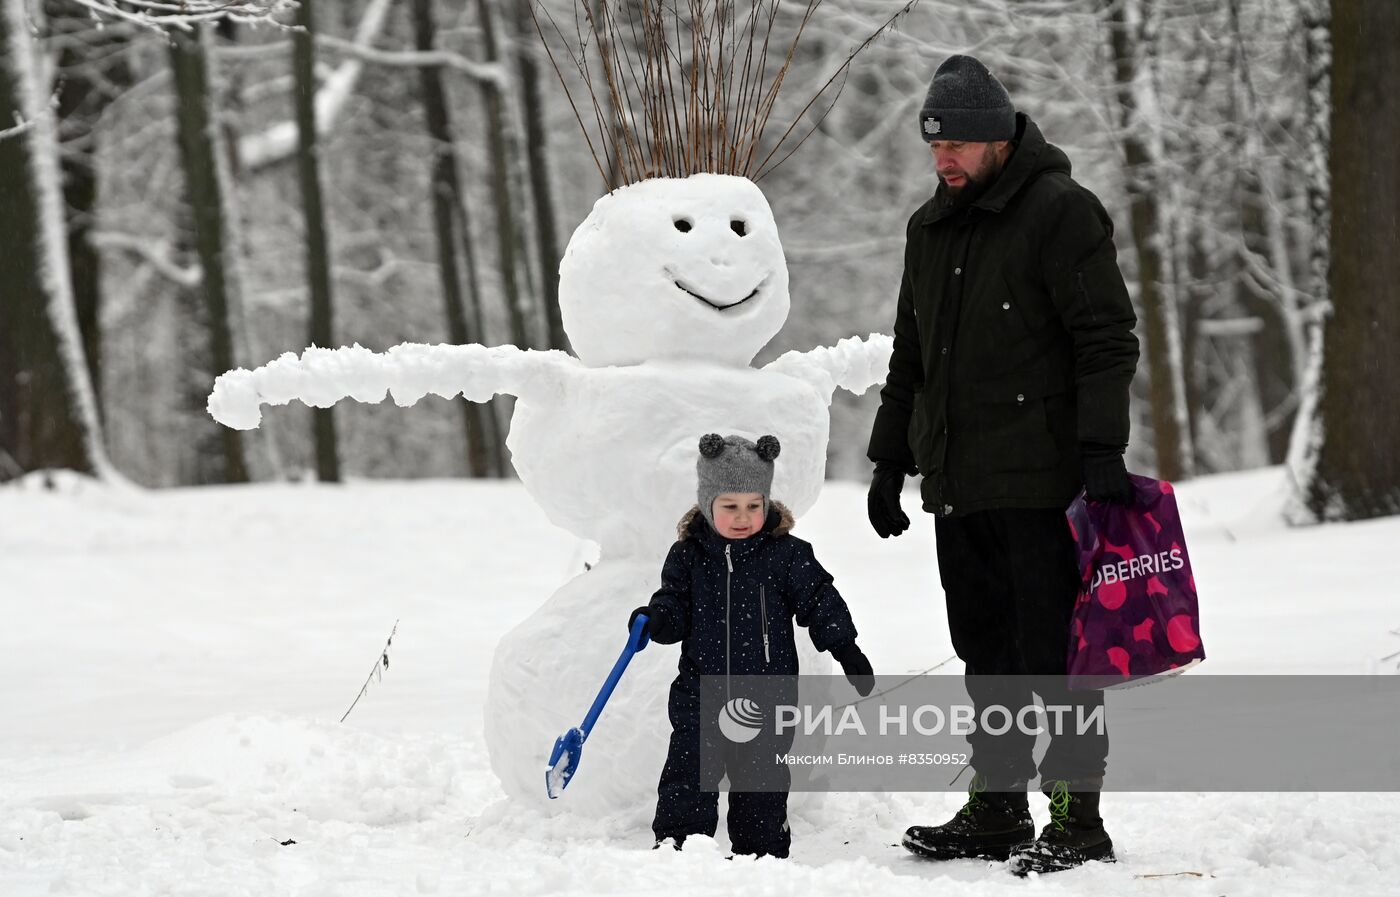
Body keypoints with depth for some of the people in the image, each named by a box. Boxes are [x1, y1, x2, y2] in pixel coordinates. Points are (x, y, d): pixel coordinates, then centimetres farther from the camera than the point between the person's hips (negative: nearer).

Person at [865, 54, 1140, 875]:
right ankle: (997, 809, 18)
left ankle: (1076, 817, -2)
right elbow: (911, 357, 25)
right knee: (987, 654, 11)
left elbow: (1107, 339, -12)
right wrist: (890, 460, 22)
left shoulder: (1061, 213, -7)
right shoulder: (931, 229, 16)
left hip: (1041, 483, -7)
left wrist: (1102, 450, -20)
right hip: (957, 485, 7)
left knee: (1054, 653, -6)